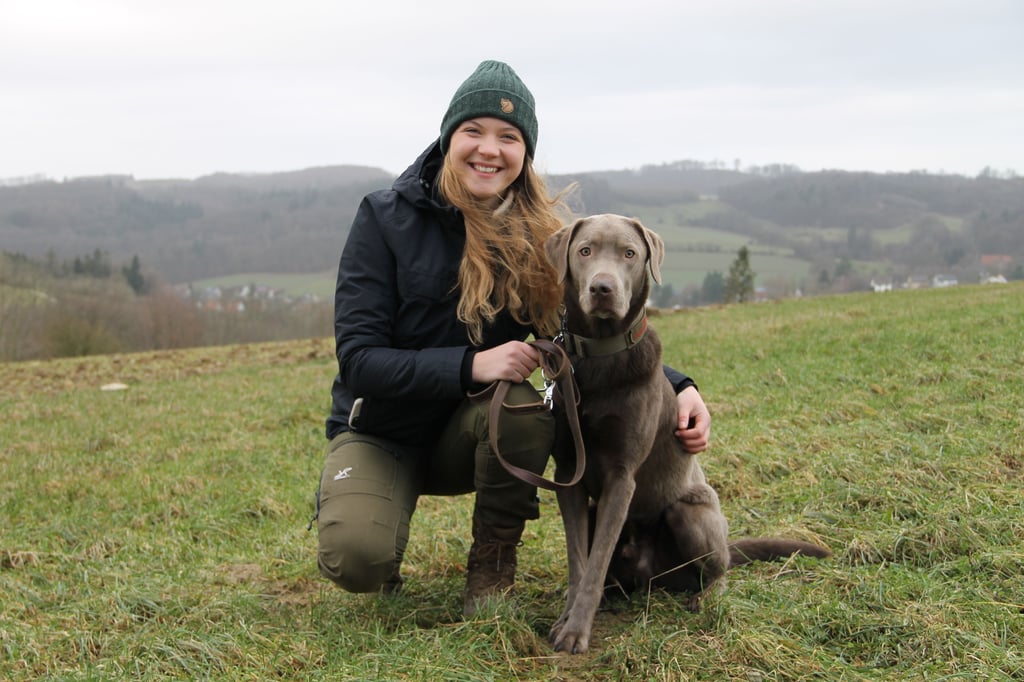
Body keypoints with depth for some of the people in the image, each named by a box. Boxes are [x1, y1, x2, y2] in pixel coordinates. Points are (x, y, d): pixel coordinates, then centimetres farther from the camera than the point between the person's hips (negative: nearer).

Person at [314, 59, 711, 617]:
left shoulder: (543, 230, -7)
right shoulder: (387, 217, -15)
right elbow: (358, 357, -19)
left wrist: (676, 386, -20)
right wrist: (469, 365, -33)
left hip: (467, 434, 3)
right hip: (381, 429, -2)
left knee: (522, 406, -33)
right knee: (357, 559, -30)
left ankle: (492, 565, -7)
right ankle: (348, 502, 9)